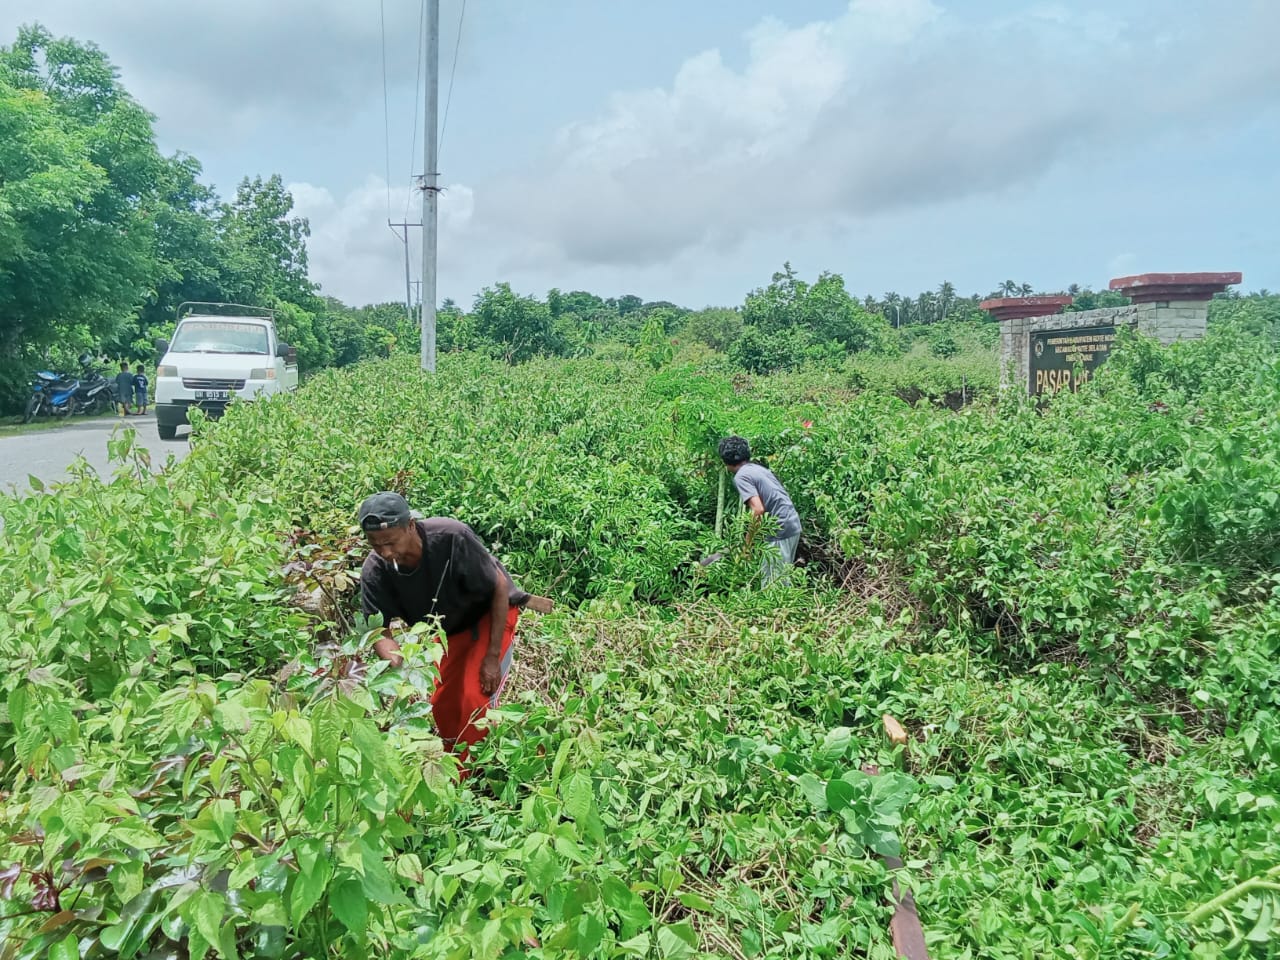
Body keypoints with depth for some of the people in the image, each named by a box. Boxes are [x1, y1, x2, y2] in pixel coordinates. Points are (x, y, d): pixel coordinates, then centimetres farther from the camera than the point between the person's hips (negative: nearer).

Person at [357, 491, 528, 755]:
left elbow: (499, 587, -25)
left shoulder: (451, 536, -37)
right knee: (441, 706, 7)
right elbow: (380, 632, -21)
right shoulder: (375, 572, -26)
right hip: (449, 627, 5)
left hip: (491, 611, -4)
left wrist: (492, 657, -23)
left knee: (476, 699, -15)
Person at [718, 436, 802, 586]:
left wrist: (748, 541, -11)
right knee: (782, 578, 17)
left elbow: (758, 509, -21)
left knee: (771, 584, -4)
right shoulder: (758, 467, 16)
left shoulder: (741, 476, -10)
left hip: (780, 530, -9)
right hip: (793, 524, 9)